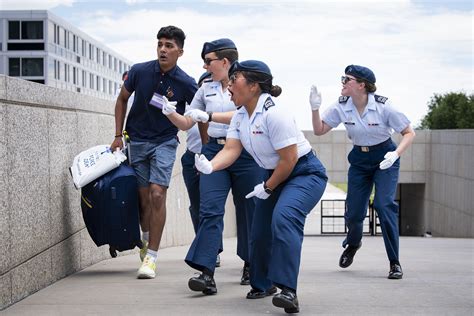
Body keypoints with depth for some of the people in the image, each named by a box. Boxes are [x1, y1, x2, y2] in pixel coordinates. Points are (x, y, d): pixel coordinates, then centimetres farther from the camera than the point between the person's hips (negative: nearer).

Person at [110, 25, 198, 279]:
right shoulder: (139, 71, -8)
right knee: (144, 196, 4)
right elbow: (122, 99, 8)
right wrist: (118, 135, 4)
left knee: (157, 194, -16)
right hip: (136, 141, 2)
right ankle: (146, 240, 32)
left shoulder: (186, 84, -12)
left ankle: (151, 257, -11)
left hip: (165, 142, -2)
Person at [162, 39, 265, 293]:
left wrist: (208, 116, -22)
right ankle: (206, 273, -21)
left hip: (245, 154, -3)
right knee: (210, 210, -12)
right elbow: (186, 124, 15)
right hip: (214, 151, 3)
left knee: (248, 212, 7)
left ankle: (251, 265, 26)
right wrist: (170, 113, -4)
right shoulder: (206, 89, 14)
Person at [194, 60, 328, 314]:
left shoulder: (274, 113, -26)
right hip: (275, 175, 9)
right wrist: (209, 166, -28)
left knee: (284, 216, -34)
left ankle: (287, 290, -38)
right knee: (259, 231, 10)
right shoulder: (240, 116, 1)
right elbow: (231, 150, -7)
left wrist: (267, 188, -13)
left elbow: (289, 160, -24)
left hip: (305, 173, -9)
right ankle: (262, 285, 35)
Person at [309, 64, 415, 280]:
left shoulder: (383, 106, -21)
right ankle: (353, 243, 40)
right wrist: (315, 109, -21)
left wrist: (396, 154, -30)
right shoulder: (341, 107, -11)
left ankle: (395, 263, -10)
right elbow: (319, 130, -4)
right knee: (353, 212, 3)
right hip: (359, 159, 4)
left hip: (385, 158, -3)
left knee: (384, 205, -21)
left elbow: (409, 133, -14)